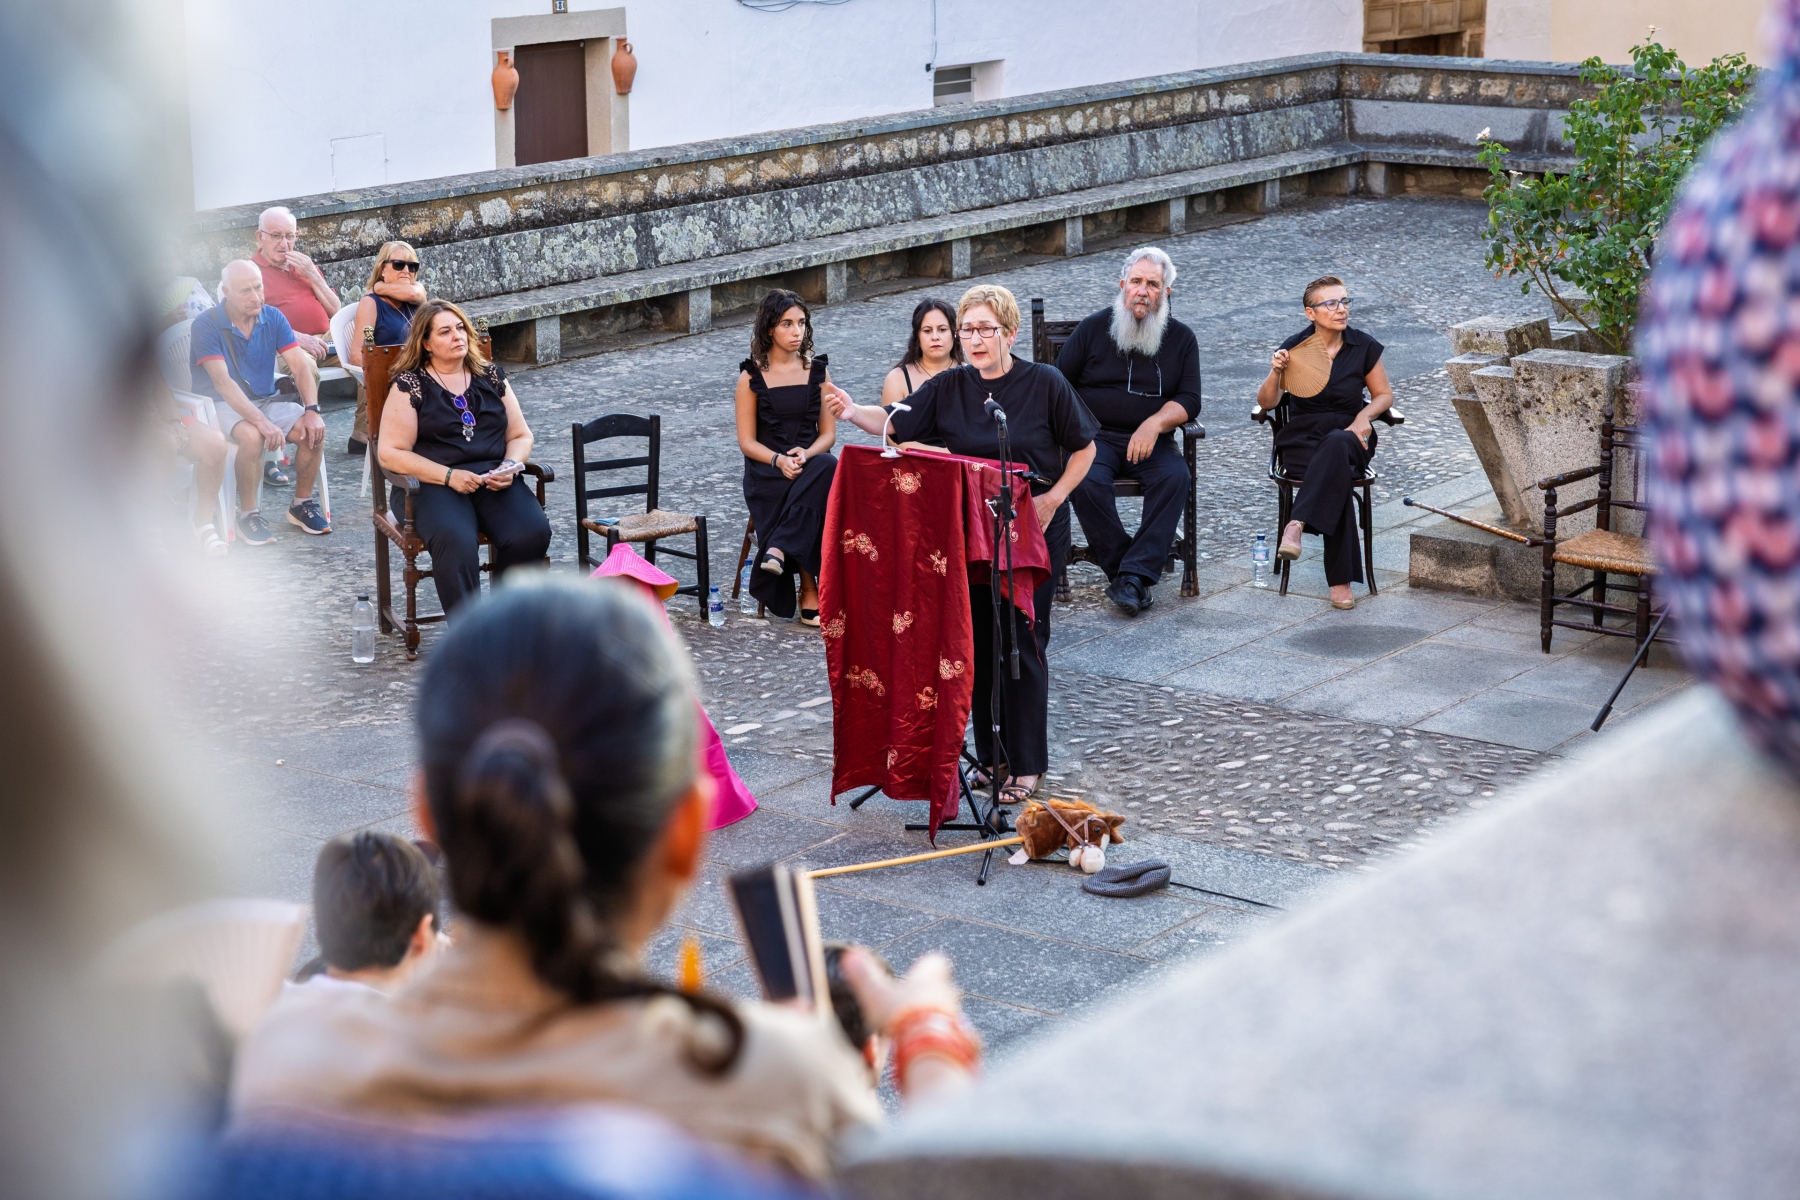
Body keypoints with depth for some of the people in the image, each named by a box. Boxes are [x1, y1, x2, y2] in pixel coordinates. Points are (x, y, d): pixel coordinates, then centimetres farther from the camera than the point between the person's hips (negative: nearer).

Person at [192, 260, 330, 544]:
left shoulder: (273, 317, 1)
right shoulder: (207, 324, -14)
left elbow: (300, 366, -4)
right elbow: (222, 381, -23)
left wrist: (312, 410, -22)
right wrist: (262, 422, -34)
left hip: (267, 400, 5)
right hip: (223, 404, -5)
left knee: (312, 430, -20)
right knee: (252, 436, -35)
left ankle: (302, 504, 1)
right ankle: (247, 515, -17)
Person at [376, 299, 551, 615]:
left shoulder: (491, 376, 17)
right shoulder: (410, 385, 4)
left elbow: (521, 435, 20)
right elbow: (391, 453, -2)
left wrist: (510, 466, -4)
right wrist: (449, 476, -13)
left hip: (494, 480, 4)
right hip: (435, 484, -3)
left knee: (532, 533, -27)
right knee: (457, 543, -36)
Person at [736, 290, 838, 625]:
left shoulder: (818, 372, 11)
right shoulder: (751, 377, 4)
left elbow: (828, 433, 8)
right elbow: (747, 441, 0)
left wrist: (806, 454, -15)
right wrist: (779, 460, -20)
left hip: (812, 461, 3)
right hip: (766, 469, -2)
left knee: (829, 467, -36)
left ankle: (780, 548, -33)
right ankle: (810, 590, -27)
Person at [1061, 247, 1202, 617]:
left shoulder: (1181, 339, 11)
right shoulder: (1093, 328, 9)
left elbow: (1189, 400, 4)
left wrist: (1155, 423, -16)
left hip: (1150, 440, 1)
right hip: (1095, 436, -1)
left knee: (1175, 477, -31)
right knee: (1087, 482, -33)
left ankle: (1134, 574, -34)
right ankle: (1121, 569, -24)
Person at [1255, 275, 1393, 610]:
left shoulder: (1364, 347, 2)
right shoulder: (1295, 347, -2)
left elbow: (1384, 394, 13)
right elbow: (1266, 403, -4)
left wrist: (1365, 416, -8)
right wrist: (1276, 373, -24)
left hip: (1348, 436, 1)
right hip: (1301, 440, -1)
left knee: (1336, 444, -39)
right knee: (1337, 474, -35)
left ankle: (1297, 525, -49)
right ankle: (1341, 580, -40)